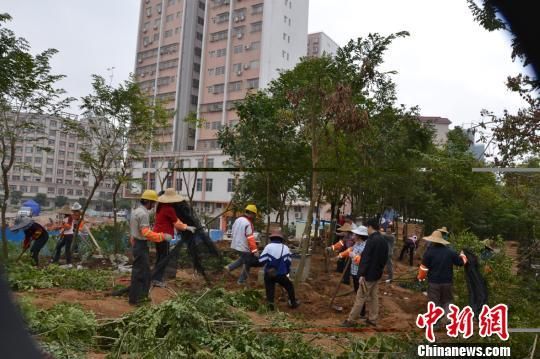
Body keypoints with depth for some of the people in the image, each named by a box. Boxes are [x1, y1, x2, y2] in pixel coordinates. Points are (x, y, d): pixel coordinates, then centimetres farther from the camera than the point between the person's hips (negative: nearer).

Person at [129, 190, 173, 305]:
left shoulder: (137, 211, 13)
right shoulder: (143, 213, -20)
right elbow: (146, 233, -27)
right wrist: (162, 236, -25)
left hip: (138, 244, 10)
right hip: (141, 245, -10)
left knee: (144, 271, 17)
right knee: (139, 272, -3)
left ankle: (141, 295, 26)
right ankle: (135, 299, 5)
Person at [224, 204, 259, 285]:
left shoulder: (238, 220, 4)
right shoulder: (248, 223, -22)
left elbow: (234, 233, 14)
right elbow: (250, 238, -26)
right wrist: (255, 250, -25)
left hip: (236, 245, 9)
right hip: (244, 247, -8)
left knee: (243, 259, 29)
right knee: (247, 264, 9)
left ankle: (229, 267, 21)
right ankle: (241, 280, 19)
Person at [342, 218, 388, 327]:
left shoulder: (371, 240, -21)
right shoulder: (383, 241, 8)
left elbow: (366, 258, -23)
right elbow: (385, 258, 16)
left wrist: (362, 274, -22)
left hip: (369, 274, -8)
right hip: (377, 274, 8)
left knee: (360, 297, -2)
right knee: (374, 297, 15)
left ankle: (351, 320, 5)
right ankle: (373, 319, 21)